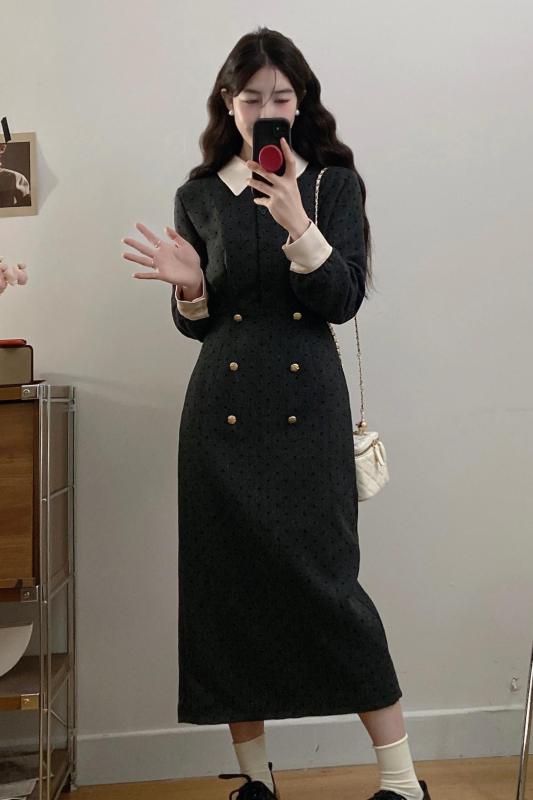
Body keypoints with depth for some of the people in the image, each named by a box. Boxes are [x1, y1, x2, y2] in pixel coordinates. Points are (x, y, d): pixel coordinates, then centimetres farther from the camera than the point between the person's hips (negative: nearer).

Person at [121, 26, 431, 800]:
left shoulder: (334, 183, 6)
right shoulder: (198, 197, 10)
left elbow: (345, 300, -5)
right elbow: (197, 323, 13)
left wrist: (298, 225, -18)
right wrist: (189, 286, -9)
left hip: (308, 402, -2)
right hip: (222, 409, 3)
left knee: (326, 578, -9)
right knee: (230, 582, 4)